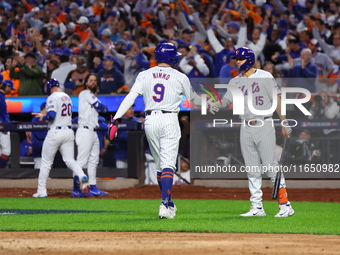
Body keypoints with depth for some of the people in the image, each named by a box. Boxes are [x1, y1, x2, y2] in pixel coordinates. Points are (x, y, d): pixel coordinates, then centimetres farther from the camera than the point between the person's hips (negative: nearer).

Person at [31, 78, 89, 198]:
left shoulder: (52, 98, -10)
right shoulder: (67, 97, 14)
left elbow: (51, 115, -23)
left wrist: (43, 118, -4)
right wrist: (44, 115, 27)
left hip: (55, 132, -6)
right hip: (68, 132, 6)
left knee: (46, 162, 5)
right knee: (70, 160, 4)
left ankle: (41, 191, 9)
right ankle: (82, 176, -25)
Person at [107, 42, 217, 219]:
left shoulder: (144, 75, 7)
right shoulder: (180, 77, 4)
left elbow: (130, 97, -4)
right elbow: (193, 98, 19)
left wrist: (116, 119, -7)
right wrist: (208, 106, 39)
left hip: (150, 121, 3)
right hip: (169, 120, -3)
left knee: (160, 164, 16)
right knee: (168, 165, -7)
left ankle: (169, 204, 25)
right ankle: (165, 205, -23)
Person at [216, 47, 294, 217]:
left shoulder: (264, 77, -3)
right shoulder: (235, 82, 12)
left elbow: (277, 99, -3)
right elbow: (226, 101, 6)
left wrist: (284, 123, -8)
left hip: (264, 125, -5)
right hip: (246, 128, 5)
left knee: (271, 167, -10)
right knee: (252, 170, 6)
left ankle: (285, 204, -7)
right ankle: (257, 208, 11)